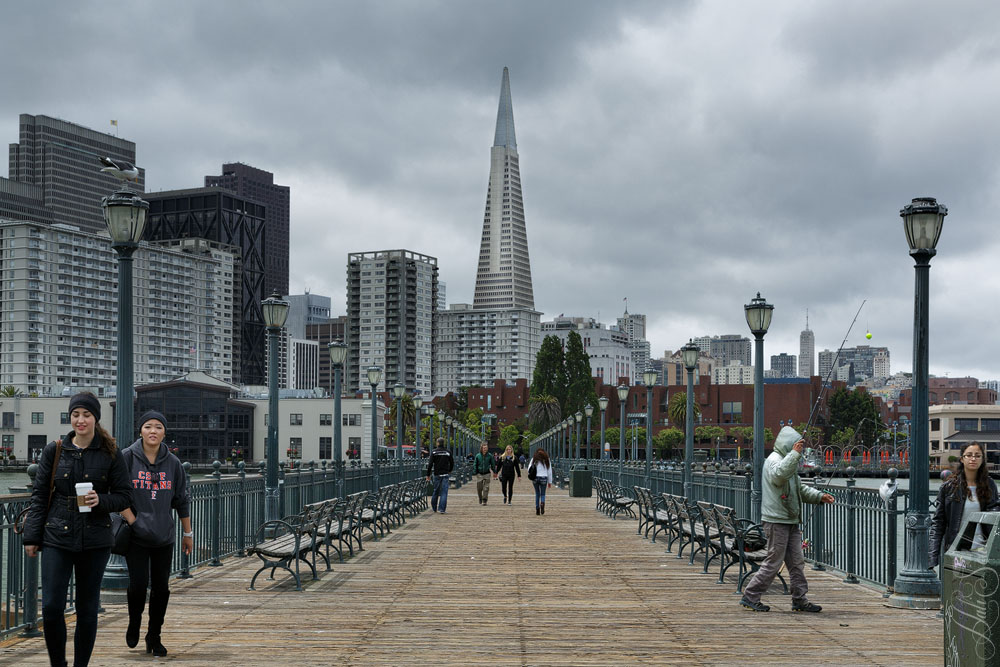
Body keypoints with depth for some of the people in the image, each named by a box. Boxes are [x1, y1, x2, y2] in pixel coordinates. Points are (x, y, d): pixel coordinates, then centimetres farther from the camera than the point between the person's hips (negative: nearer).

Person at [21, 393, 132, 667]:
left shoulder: (111, 454, 1)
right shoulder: (54, 451, 4)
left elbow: (124, 496, 4)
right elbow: (39, 495, 7)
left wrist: (100, 500, -16)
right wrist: (32, 537, 2)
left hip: (94, 541, 0)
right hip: (57, 538, 0)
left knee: (87, 609, 6)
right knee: (51, 606, -6)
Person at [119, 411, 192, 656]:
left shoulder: (172, 463, 5)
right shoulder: (127, 458, -3)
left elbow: (182, 500, 12)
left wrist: (188, 533, 14)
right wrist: (132, 520, -11)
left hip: (164, 537, 3)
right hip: (136, 536, -3)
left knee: (161, 588, 3)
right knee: (138, 583, -11)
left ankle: (154, 637, 18)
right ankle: (134, 622, 19)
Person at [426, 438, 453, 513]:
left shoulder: (434, 452, -3)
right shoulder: (448, 452, 2)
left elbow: (430, 464, -8)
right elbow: (452, 463, 9)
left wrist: (428, 475, -2)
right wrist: (449, 471, 28)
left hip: (437, 474, 0)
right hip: (445, 475, 0)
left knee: (436, 491, 13)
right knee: (444, 492, -1)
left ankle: (434, 508, 23)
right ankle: (442, 509, -8)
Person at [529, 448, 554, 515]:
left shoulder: (534, 459, 4)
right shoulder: (546, 460, 4)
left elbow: (529, 469, -2)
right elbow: (549, 471, 7)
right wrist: (550, 482, 12)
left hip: (535, 478, 0)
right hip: (544, 478, 0)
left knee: (537, 494, 12)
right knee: (543, 494, 8)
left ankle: (537, 509, 8)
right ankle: (542, 503, -22)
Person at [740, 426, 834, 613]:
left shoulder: (787, 460, 22)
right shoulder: (774, 460, -11)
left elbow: (800, 488, 31)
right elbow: (779, 475, -35)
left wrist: (819, 496, 20)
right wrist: (794, 454, -33)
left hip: (790, 521, 10)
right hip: (776, 521, -10)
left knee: (797, 562, 9)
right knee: (773, 562, -7)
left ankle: (800, 600, 14)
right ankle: (750, 596, 1)